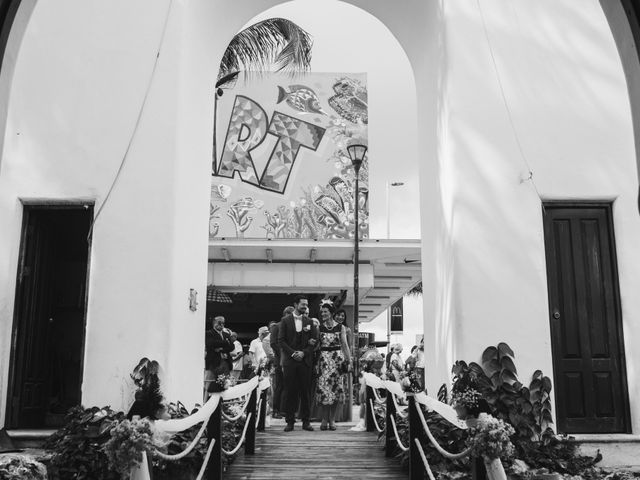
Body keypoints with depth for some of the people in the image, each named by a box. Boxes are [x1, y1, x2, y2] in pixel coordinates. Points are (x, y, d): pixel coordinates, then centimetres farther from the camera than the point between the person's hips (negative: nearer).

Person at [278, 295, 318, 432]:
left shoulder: (309, 321, 10)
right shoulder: (285, 321, 4)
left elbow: (314, 341, 7)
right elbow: (281, 340, 0)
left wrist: (303, 353, -6)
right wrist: (293, 353, -10)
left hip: (305, 360, 2)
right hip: (289, 361, -2)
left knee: (305, 392, 2)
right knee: (290, 392, 0)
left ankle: (305, 421, 8)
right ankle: (290, 421, 6)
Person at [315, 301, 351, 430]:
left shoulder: (340, 327, 4)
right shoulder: (319, 327, 6)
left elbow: (345, 345, 3)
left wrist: (349, 361, -3)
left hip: (337, 359, 0)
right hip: (323, 359, 0)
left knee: (335, 388, 1)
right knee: (323, 387, -5)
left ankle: (332, 419, 11)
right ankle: (324, 419, 4)